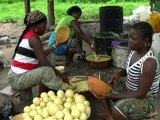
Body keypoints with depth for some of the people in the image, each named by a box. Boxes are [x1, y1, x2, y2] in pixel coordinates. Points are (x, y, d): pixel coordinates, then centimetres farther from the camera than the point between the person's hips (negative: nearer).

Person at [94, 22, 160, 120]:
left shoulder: (149, 63, -30)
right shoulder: (134, 51, -6)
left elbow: (141, 94, -26)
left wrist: (113, 96, -25)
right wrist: (119, 73, -8)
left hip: (144, 99, -9)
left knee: (117, 112, -31)